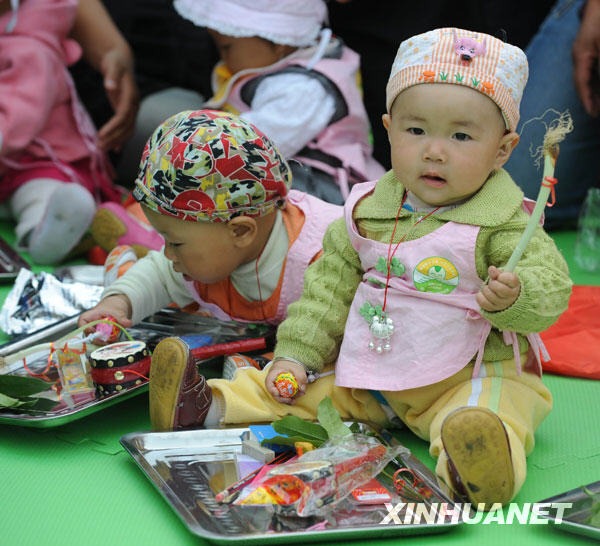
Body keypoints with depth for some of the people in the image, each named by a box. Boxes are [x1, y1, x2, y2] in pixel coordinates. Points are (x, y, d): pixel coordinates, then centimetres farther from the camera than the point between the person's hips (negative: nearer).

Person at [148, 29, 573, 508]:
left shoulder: (504, 221, -10)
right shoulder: (369, 210, 3)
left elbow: (551, 285, -16)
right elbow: (330, 284, 9)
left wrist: (513, 297, -40)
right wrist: (296, 354, 2)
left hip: (469, 377, -5)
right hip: (369, 372, 5)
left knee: (488, 409, -36)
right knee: (289, 387, -2)